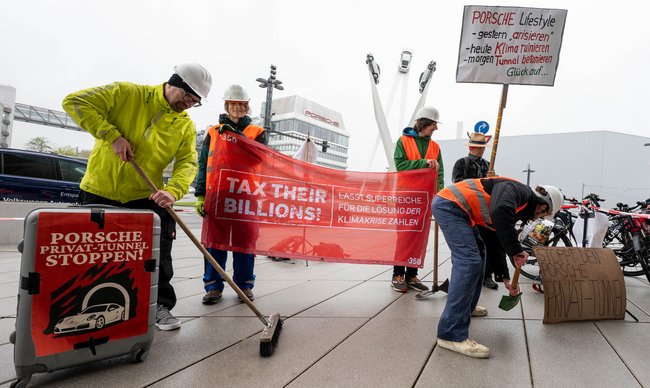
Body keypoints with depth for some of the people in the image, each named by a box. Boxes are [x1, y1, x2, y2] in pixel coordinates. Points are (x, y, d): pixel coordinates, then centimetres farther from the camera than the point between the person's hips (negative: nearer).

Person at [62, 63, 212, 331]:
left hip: (145, 197, 2)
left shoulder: (186, 126, -1)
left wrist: (173, 190, -30)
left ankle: (160, 304, 18)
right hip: (100, 191, -1)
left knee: (158, 253, 0)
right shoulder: (127, 93, -9)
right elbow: (75, 102, -11)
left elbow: (187, 162, -10)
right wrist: (112, 135, -21)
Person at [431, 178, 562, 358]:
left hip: (455, 208, 11)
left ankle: (466, 306, 37)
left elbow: (497, 243, 29)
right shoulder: (521, 192, -7)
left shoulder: (516, 205, 22)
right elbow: (500, 213, -31)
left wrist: (505, 278, 32)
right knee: (469, 261, -17)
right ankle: (452, 335, -15)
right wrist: (516, 250, -20)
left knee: (478, 251, 24)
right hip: (449, 204, -11)